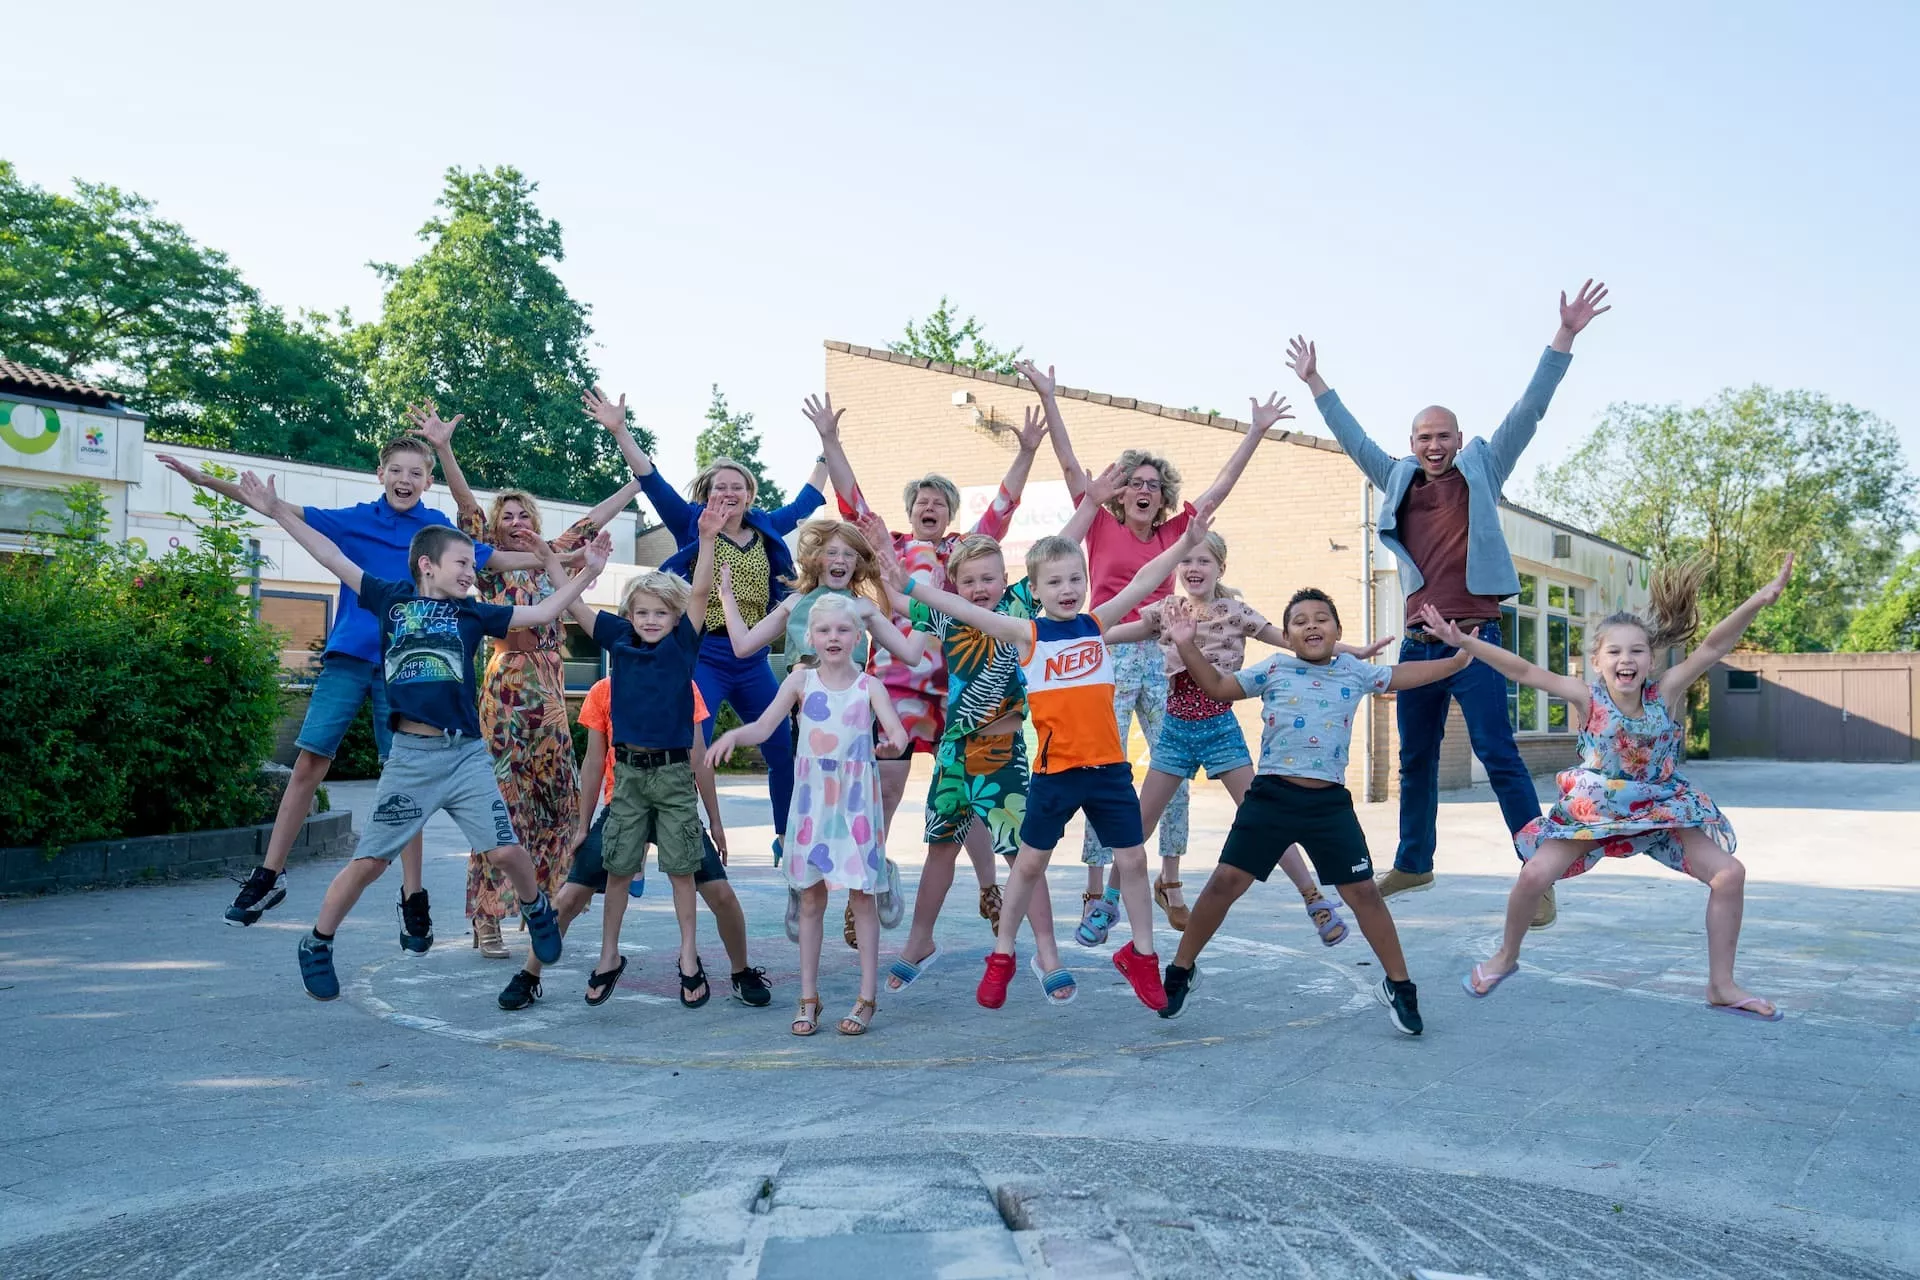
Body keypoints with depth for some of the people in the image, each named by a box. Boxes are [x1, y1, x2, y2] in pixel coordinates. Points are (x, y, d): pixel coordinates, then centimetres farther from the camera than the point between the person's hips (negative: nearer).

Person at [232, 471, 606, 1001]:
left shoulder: (473, 613, 9)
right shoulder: (392, 599, 6)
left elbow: (542, 612, 7)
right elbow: (332, 556, 7)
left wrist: (588, 570, 1)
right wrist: (277, 510, 6)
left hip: (467, 753, 1)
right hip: (410, 755, -1)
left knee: (505, 850, -3)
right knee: (369, 860, 2)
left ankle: (538, 910, 27)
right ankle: (316, 945, 23)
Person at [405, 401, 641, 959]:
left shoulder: (548, 557, 13)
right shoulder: (490, 564, 0)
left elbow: (595, 518, 19)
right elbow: (466, 506, -13)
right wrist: (443, 449, -26)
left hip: (549, 687, 6)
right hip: (508, 686, -6)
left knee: (554, 798, 10)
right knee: (501, 798, -7)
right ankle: (487, 918, -2)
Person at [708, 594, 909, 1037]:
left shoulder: (869, 686, -2)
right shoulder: (800, 680, 2)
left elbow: (896, 729, -14)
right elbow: (764, 726, -6)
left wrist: (897, 740, -38)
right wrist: (733, 735, -26)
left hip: (856, 798, -1)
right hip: (811, 797, 2)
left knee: (861, 894, 3)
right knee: (811, 897, 7)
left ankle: (868, 997, 12)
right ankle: (808, 998, 16)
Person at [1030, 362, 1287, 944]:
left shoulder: (1172, 533, 12)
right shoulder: (1101, 525, 5)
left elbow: (1222, 484, 16)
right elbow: (1071, 464, 0)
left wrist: (1258, 431, 18)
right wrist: (1048, 397, -5)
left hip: (1162, 657, 4)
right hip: (1109, 656, -4)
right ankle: (1096, 896, -3)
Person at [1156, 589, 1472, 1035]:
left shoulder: (1355, 672, 8)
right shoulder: (1272, 669, 4)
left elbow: (1402, 675, 18)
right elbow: (1217, 686, 7)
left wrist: (1459, 659, 11)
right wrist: (1188, 647, -6)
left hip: (1330, 802, 1)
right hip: (1271, 796, -1)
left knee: (1363, 891, 3)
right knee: (1225, 881, -2)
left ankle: (1398, 985, 22)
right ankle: (1181, 969, 14)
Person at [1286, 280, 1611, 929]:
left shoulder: (1482, 472, 4)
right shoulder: (1398, 481, 12)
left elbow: (1529, 409, -2)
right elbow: (1353, 437, 21)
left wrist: (1564, 337, -9)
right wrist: (1315, 383, 23)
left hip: (1473, 638, -4)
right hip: (1417, 643, 5)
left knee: (1497, 754, -9)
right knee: (1415, 760, 14)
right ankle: (1413, 863, 27)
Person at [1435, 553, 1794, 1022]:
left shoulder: (1666, 693, -17)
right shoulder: (1587, 698, -19)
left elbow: (1713, 646, -28)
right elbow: (1523, 670, -25)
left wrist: (1758, 600, -41)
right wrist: (1462, 641, -32)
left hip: (1662, 807, 2)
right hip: (1592, 808, -2)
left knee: (1729, 873, -11)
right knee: (1534, 875, -13)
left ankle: (1722, 986, 6)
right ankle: (1505, 957, 15)